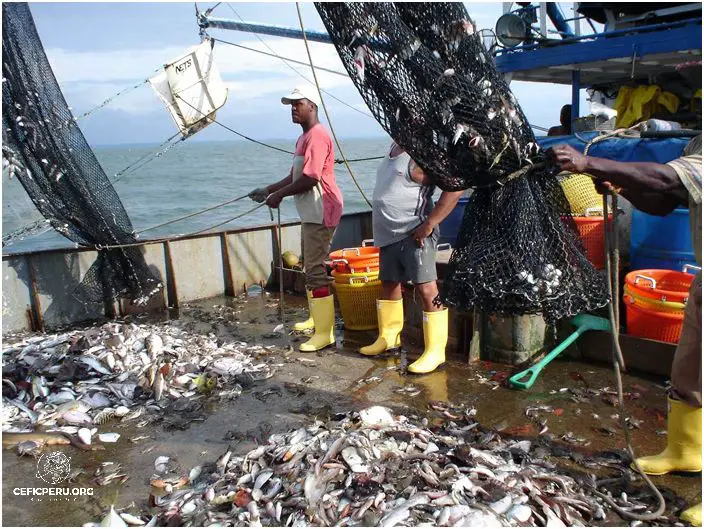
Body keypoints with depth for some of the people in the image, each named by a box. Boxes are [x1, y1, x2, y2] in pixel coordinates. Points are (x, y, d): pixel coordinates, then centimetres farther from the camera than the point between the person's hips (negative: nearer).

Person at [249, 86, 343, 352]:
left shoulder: (317, 136, -16)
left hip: (321, 213, -11)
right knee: (310, 266, 20)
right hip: (310, 213, 11)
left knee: (315, 270, -11)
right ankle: (317, 317, 35)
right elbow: (295, 176, 22)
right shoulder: (304, 137, 18)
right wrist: (268, 189, 13)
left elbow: (310, 179, -24)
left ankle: (325, 332, -6)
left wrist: (279, 195, -13)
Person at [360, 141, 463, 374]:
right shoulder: (394, 149, 13)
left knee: (426, 289, -8)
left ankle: (435, 351, 0)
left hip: (414, 235, -9)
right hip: (389, 234, 10)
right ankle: (388, 337, 33)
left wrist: (429, 224, -22)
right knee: (389, 284, 17)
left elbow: (455, 187, -21)